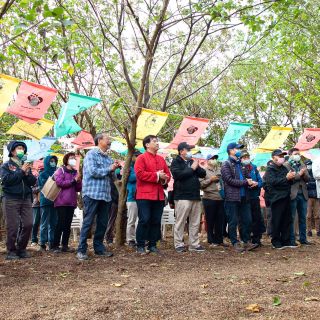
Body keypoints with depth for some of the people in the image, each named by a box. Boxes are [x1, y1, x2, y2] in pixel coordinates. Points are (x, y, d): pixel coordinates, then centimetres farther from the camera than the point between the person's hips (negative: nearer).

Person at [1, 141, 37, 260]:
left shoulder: (26, 165, 16)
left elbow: (33, 182, 8)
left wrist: (27, 173, -10)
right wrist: (21, 171, -11)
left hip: (26, 199, 4)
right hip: (11, 199, -4)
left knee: (28, 224, -1)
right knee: (13, 226, -5)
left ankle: (21, 249, 14)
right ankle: (11, 251, 7)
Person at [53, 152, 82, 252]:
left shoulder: (75, 172, 18)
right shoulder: (61, 170, 2)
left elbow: (79, 189, 15)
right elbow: (59, 182, -15)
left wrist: (78, 181, -5)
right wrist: (73, 180, -11)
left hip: (71, 202, 6)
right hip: (62, 202, -6)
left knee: (68, 224, 7)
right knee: (61, 223, -6)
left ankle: (65, 245, 13)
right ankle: (56, 246, 0)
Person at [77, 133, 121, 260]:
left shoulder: (108, 157, 16)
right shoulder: (91, 154, -5)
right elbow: (93, 171, -17)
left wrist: (114, 168, 0)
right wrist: (109, 169, -8)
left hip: (105, 194, 7)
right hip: (92, 193, -7)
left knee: (103, 223, 10)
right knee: (88, 222, -3)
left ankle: (99, 247, 21)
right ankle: (81, 250, 3)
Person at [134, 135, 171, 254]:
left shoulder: (161, 159, 18)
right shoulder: (141, 158, -2)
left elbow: (168, 174, 19)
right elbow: (139, 173, -16)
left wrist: (164, 178, -6)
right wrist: (157, 175, -13)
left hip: (159, 196, 6)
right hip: (144, 196, -6)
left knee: (156, 221, 8)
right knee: (144, 220, -6)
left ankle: (152, 245, 17)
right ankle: (140, 246, 4)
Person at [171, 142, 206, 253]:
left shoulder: (192, 161, 20)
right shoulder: (176, 162, 0)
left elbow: (203, 174, 14)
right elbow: (178, 175, -19)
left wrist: (197, 167, -4)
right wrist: (192, 168, -11)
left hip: (195, 197, 7)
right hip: (182, 197, -7)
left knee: (195, 223, 8)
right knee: (180, 222, -3)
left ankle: (194, 244, 15)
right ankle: (179, 244, 5)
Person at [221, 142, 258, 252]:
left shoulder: (241, 164, 18)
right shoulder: (226, 165, -4)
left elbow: (248, 176, 21)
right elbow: (230, 180, -15)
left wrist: (251, 182, -3)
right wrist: (245, 182, -15)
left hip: (244, 197, 7)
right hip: (232, 197, -7)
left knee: (247, 220, 9)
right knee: (233, 222, 0)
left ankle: (247, 241, 19)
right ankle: (235, 243, 9)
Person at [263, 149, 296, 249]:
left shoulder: (284, 168, 19)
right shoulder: (270, 169, -3)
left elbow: (289, 182, 25)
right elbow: (273, 181, -18)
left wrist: (291, 178, 2)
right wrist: (286, 178, -22)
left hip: (286, 197, 7)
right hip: (276, 198, -7)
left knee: (287, 220, 9)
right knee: (276, 221, -3)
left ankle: (286, 241, 17)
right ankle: (276, 242, 5)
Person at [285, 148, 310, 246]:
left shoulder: (302, 165, 18)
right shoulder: (286, 165, -2)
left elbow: (307, 179, 11)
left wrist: (304, 174, -8)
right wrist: (299, 175, -13)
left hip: (303, 194, 6)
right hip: (292, 194, -6)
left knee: (303, 218, 10)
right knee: (291, 218, 0)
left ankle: (303, 238, 18)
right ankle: (291, 239, 5)